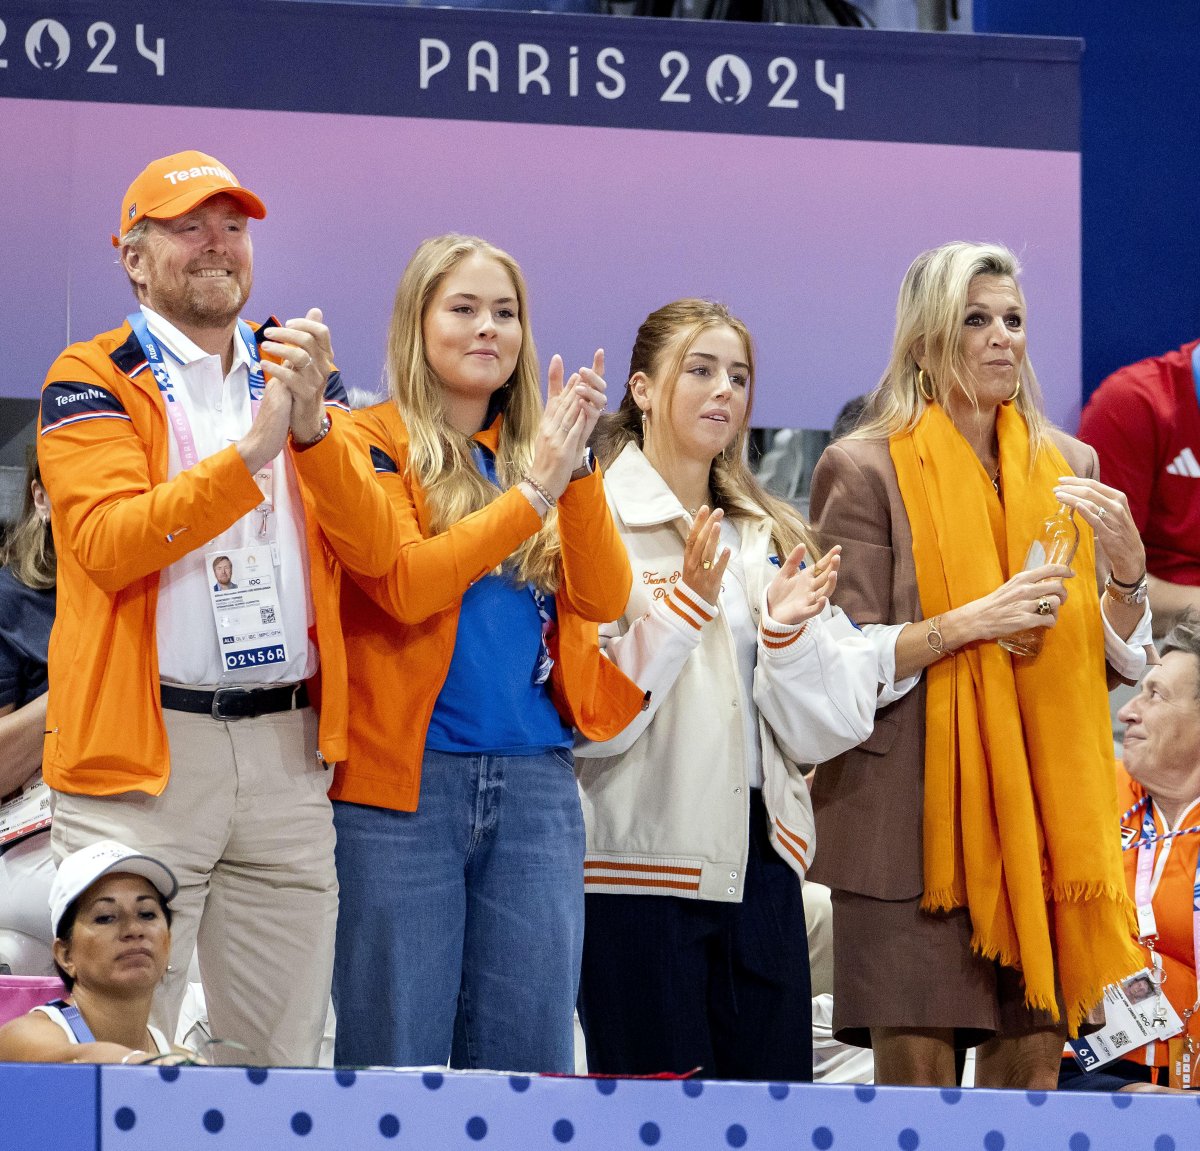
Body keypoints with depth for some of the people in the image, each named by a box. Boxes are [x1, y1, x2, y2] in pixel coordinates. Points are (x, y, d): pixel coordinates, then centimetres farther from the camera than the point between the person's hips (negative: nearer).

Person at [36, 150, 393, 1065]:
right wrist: (248, 454, -24)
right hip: (144, 747, -4)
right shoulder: (96, 380, 2)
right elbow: (108, 544, -15)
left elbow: (373, 545, 3)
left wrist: (313, 429, -15)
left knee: (285, 1050, 6)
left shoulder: (300, 372, 16)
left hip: (286, 749, 5)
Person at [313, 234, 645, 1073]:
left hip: (536, 783, 5)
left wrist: (575, 468, -11)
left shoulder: (539, 452, 16)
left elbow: (605, 599, 2)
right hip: (407, 781, -4)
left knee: (528, 1061, 4)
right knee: (397, 1057, -2)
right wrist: (531, 493, -13)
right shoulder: (374, 444, 2)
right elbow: (404, 584, -13)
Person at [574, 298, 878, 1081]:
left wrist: (787, 629, -7)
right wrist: (685, 605, -19)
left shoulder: (771, 537, 15)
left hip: (759, 859, 6)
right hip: (641, 863, -6)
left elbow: (831, 726, 9)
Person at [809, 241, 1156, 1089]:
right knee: (917, 1070, -7)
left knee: (1034, 1066, 2)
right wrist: (970, 622, -19)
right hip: (918, 810, -4)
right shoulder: (867, 469, 0)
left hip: (1045, 805, 4)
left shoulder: (1067, 465, 13)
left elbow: (1127, 660, 13)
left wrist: (1126, 564, -6)